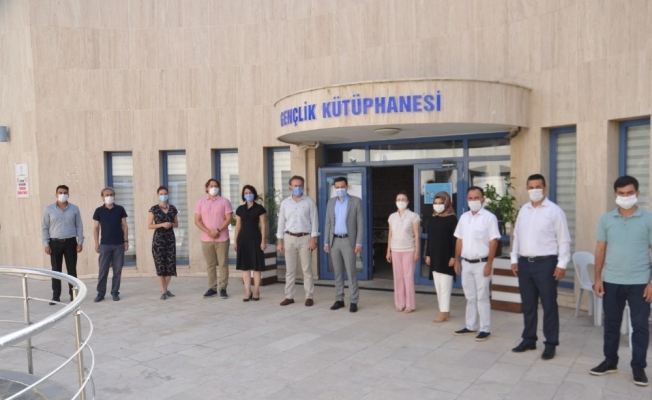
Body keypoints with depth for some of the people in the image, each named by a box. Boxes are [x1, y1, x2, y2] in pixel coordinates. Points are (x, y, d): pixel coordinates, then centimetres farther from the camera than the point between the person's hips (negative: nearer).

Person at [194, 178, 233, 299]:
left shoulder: (224, 201, 2)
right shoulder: (201, 203, 8)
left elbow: (229, 218, -4)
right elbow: (197, 221, 3)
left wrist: (218, 230, -15)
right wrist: (208, 232, -11)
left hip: (222, 239, -2)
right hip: (206, 239, 2)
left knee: (223, 264, -1)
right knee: (210, 265, 6)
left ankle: (223, 288, 5)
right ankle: (212, 288, 13)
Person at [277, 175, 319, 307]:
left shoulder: (309, 202, -1)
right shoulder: (285, 203, 6)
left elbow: (314, 221, -3)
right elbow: (281, 222, 8)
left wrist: (313, 239, -10)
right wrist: (280, 241, 3)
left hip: (305, 238, -2)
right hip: (289, 238, 3)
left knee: (307, 269, 2)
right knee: (290, 269, 6)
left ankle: (309, 296, 9)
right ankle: (289, 296, 14)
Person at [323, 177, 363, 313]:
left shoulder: (356, 201, -3)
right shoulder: (331, 202, 8)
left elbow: (360, 223, -5)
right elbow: (328, 223, 10)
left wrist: (359, 243, -11)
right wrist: (326, 242, 3)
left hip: (348, 241, -4)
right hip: (334, 241, 4)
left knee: (351, 272, -2)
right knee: (338, 272, 8)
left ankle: (353, 301, 4)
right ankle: (339, 300, 16)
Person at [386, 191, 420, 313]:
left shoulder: (413, 216, -4)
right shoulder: (392, 217, 7)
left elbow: (416, 234, -4)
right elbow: (390, 235, 10)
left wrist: (417, 251, -8)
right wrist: (388, 251, 8)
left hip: (408, 250, -4)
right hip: (396, 250, 4)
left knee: (408, 276, -1)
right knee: (398, 277, 6)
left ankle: (410, 304, 8)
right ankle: (400, 304, 14)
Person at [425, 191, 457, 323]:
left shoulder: (452, 218, -8)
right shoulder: (432, 219, 10)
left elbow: (455, 239, -11)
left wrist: (453, 256, -15)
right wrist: (428, 255, 10)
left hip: (446, 256, -7)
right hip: (434, 256, 7)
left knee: (445, 286, -4)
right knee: (438, 286, 10)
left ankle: (444, 312, 2)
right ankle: (445, 311, 19)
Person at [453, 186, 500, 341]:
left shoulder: (489, 217, -9)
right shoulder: (464, 217, 8)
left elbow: (493, 242, -12)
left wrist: (489, 264, -16)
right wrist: (457, 260, 10)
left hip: (481, 263, -6)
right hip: (466, 263, 6)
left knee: (482, 298, 1)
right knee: (470, 297, 14)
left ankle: (485, 329, 11)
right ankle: (471, 326, 24)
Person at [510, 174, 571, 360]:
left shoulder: (554, 210, -6)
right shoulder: (523, 210, 10)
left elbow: (564, 240, -6)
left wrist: (562, 264, -11)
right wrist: (514, 259, 10)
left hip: (545, 263, -5)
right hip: (525, 263, 5)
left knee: (549, 306, 3)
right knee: (528, 305, 14)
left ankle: (550, 344, 14)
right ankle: (529, 339, 26)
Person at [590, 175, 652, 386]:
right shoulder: (606, 219, 3)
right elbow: (600, 250, 6)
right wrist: (598, 278, 2)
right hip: (611, 282, 2)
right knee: (611, 324, 12)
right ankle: (610, 361, 26)